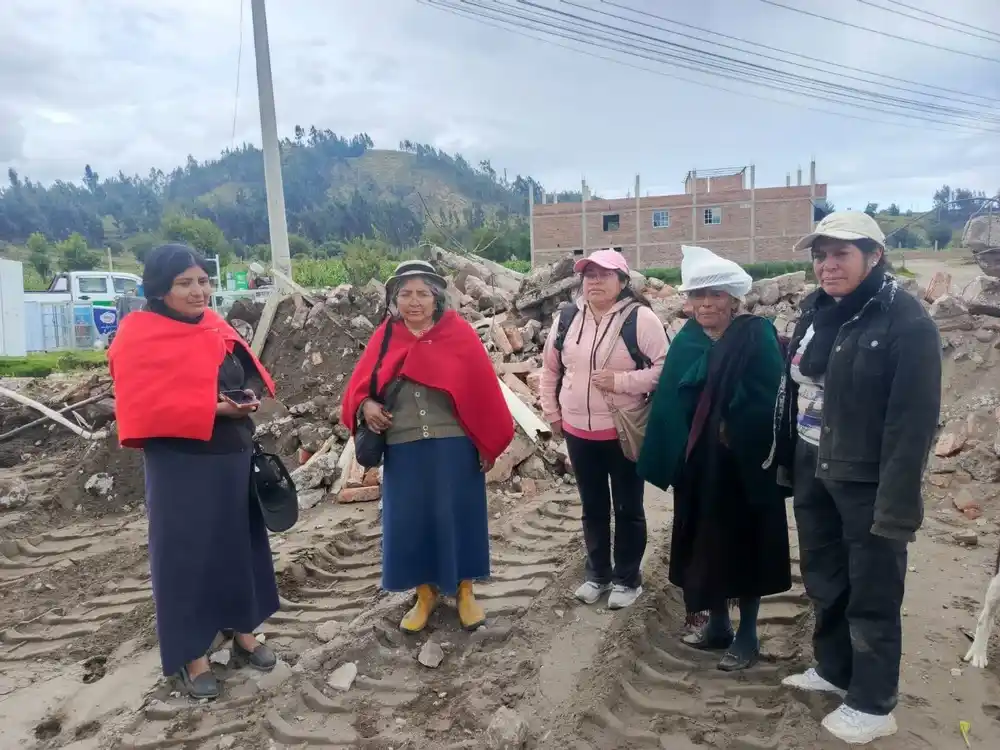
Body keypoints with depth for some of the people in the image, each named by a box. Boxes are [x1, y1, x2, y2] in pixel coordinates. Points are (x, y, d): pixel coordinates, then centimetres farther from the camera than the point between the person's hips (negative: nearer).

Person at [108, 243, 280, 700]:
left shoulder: (216, 327, 9)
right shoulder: (139, 336, -10)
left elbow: (251, 371, 13)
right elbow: (146, 404, -20)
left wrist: (251, 396, -9)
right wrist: (213, 408, -24)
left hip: (234, 458, 6)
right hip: (181, 465, -6)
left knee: (240, 544, 14)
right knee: (186, 555, 4)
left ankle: (243, 633, 31)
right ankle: (191, 657, 19)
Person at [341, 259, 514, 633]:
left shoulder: (458, 334, -5)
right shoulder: (385, 336, 3)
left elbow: (482, 388, -3)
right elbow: (360, 383, 9)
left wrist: (488, 444, -4)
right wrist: (365, 405, -14)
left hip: (454, 446, -2)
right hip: (403, 449, 3)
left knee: (457, 517, 9)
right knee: (410, 521, 11)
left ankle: (464, 590, 29)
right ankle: (425, 592, 31)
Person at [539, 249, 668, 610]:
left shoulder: (640, 318, -12)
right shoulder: (568, 318, 3)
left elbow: (664, 368, -15)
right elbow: (550, 367, 13)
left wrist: (621, 381, -23)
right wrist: (552, 411, 10)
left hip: (624, 432, -4)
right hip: (578, 431, 5)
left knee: (628, 507, 11)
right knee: (592, 506, 17)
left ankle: (628, 578, 28)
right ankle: (598, 573, 34)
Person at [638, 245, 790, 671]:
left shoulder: (757, 337, -10)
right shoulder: (686, 340, 4)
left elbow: (769, 402, -16)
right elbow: (668, 400, 4)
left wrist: (732, 429, -21)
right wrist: (671, 457, 0)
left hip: (743, 467, -5)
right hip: (697, 466, 5)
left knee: (742, 548, 7)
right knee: (704, 546, 15)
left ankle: (747, 636, 24)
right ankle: (717, 625, 34)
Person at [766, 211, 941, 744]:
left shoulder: (907, 322, -16)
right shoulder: (816, 312, 5)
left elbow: (914, 421, -19)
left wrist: (896, 505, -21)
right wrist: (786, 460, 9)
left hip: (868, 483, -7)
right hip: (813, 474, 7)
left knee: (872, 595, 8)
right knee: (823, 581, 20)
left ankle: (873, 706, 25)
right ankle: (833, 669, 41)